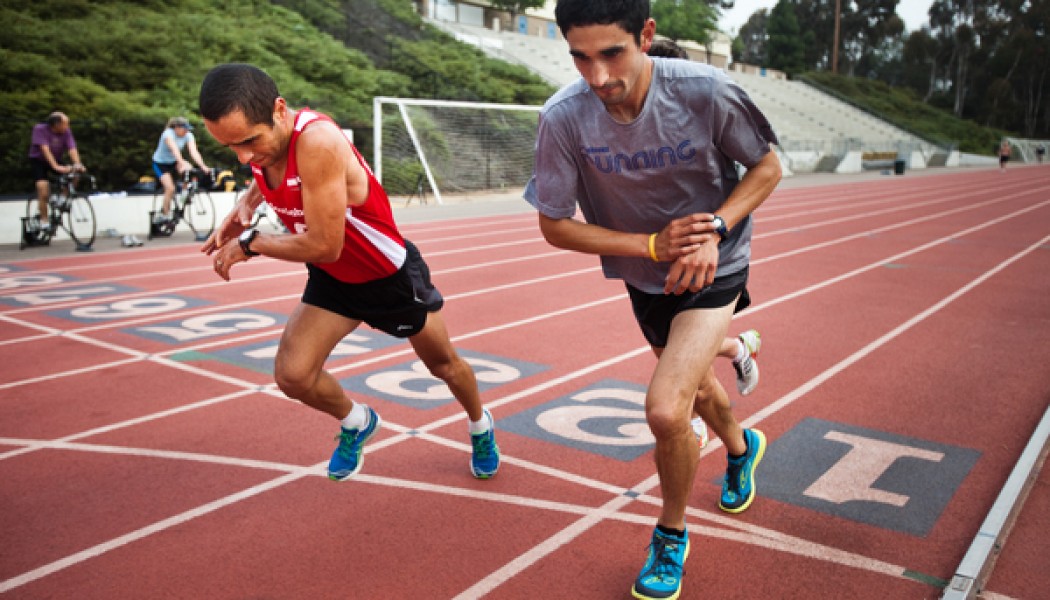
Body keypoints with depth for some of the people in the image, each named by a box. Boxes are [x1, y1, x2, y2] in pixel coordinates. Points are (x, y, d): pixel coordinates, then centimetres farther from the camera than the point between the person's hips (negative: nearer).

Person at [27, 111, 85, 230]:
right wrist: (56, 167, -45)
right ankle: (43, 220, -8)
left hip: (57, 161, 4)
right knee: (44, 192, -20)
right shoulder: (40, 129, -23)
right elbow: (45, 149, -33)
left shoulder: (66, 132, -14)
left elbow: (72, 149, -24)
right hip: (38, 161, -4)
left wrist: (78, 165, -42)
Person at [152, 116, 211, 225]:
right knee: (170, 188, -22)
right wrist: (183, 163, -61)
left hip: (173, 163, 6)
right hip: (160, 163, -5)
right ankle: (165, 215, -3)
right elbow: (175, 150, -44)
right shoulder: (168, 133, -27)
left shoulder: (188, 136, -13)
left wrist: (202, 166, -41)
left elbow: (194, 152, -25)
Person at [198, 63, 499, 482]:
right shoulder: (259, 137, -14)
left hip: (391, 275, -5)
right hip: (333, 279, 6)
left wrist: (248, 243, -23)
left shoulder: (317, 141, -38)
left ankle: (481, 425, 47)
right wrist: (246, 203, -8)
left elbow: (324, 245, -36)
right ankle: (356, 422, 23)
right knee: (292, 375, -9)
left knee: (444, 364, 15)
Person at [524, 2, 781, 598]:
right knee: (698, 389, 25)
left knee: (666, 408, -20)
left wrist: (713, 231, -25)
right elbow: (555, 225, -14)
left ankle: (671, 536, 11)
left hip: (714, 269, -3)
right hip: (645, 277, 3)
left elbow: (768, 167, -9)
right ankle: (741, 447, 62)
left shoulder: (705, 91, -26)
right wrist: (653, 245, -24)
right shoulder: (563, 118, -22)